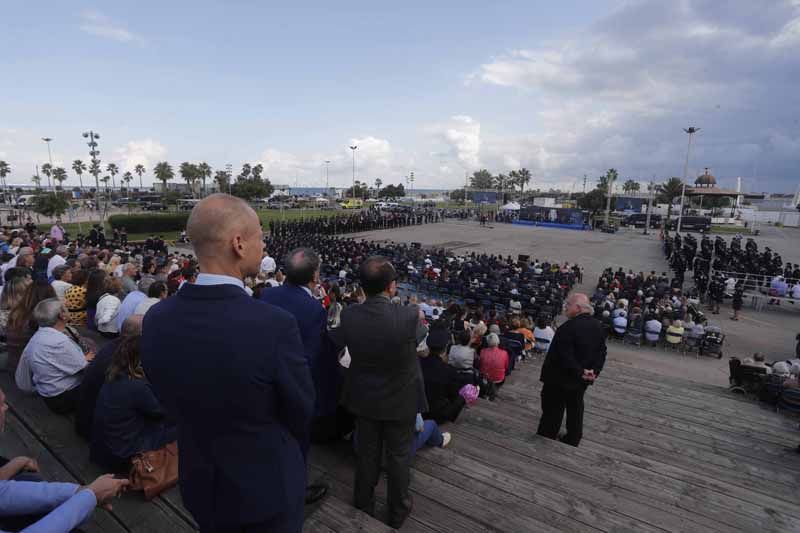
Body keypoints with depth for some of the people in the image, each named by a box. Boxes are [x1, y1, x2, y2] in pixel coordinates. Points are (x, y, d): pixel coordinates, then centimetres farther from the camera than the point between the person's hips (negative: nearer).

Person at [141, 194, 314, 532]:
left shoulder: (155, 319, -15)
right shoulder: (274, 325, -33)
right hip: (267, 486, -4)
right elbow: (301, 413, -16)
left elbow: (170, 403, 0)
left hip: (199, 484, 5)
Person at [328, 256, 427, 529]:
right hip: (400, 400, -2)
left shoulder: (349, 316, -20)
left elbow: (337, 340, 1)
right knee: (398, 456, 20)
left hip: (364, 398, 3)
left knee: (366, 453, 23)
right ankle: (397, 512, 41)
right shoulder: (409, 316, -30)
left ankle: (363, 507, 45)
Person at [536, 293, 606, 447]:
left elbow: (564, 356, -29)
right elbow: (601, 352, 3)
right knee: (575, 409, 23)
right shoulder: (598, 326, 1)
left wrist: (580, 372, -17)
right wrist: (595, 371, -5)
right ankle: (573, 440, 37)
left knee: (552, 411, 8)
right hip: (580, 381, 8)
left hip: (559, 378, -7)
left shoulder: (568, 327, -27)